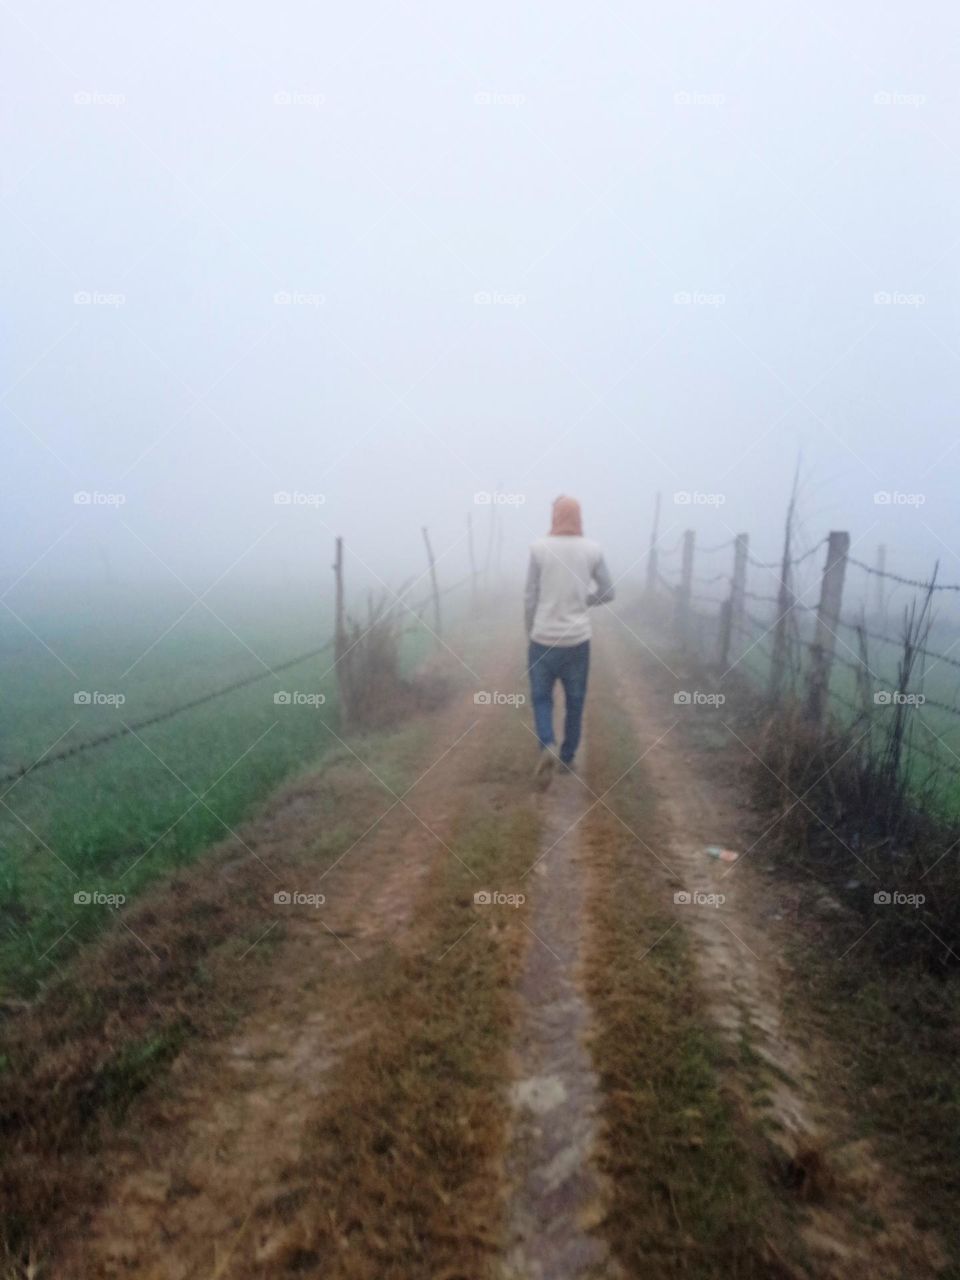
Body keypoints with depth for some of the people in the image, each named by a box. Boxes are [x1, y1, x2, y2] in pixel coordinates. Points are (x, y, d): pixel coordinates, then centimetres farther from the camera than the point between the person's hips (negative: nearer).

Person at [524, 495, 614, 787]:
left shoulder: (539, 548, -7)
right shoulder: (592, 550, -3)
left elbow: (530, 597, -5)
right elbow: (607, 593, 4)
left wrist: (530, 633, 7)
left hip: (544, 637, -1)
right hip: (578, 638, 1)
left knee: (541, 697, 13)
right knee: (575, 700, 15)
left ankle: (547, 747, -9)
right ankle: (567, 757, 25)